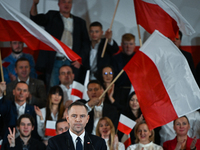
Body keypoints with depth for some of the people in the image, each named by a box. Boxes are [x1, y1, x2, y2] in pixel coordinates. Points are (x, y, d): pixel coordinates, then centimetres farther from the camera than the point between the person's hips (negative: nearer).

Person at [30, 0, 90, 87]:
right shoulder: (51, 16, 13)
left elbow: (86, 43, 13)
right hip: (54, 62, -1)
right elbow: (35, 19, -3)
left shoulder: (80, 22, 17)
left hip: (72, 63, 1)